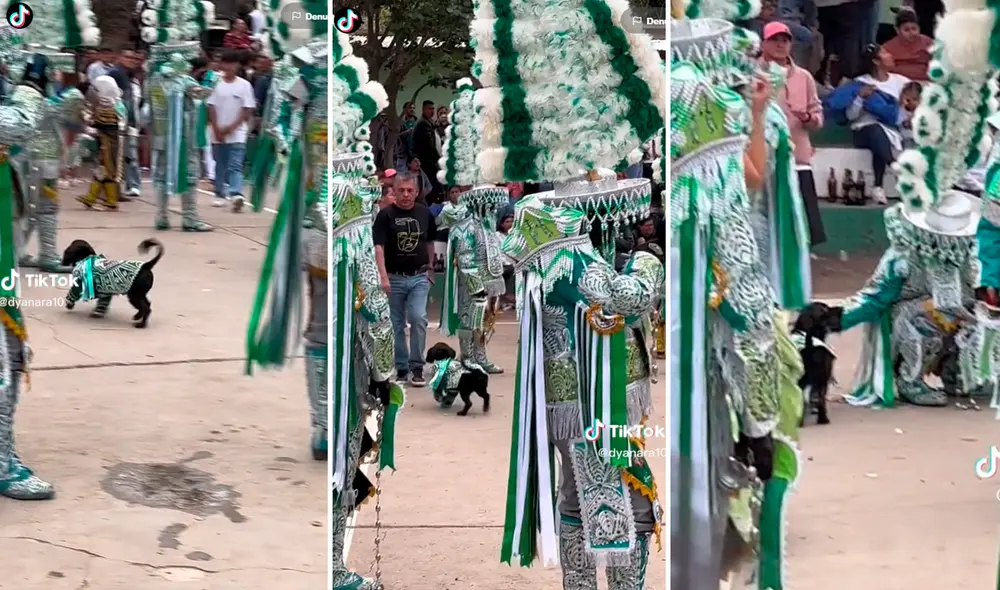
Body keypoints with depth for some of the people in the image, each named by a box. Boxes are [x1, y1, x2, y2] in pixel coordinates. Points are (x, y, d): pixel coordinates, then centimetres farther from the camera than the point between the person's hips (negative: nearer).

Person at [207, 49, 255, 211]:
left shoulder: (244, 85, -1)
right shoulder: (216, 84, 2)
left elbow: (247, 110, -3)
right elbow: (212, 108, 3)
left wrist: (231, 127, -10)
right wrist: (217, 129, -6)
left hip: (237, 134, -2)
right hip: (218, 134, 3)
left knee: (235, 166, -12)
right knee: (220, 165, 11)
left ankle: (236, 194, -24)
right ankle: (220, 195, 22)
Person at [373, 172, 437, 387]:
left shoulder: (425, 213, 1)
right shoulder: (385, 215, -10)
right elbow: (379, 247, -18)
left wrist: (430, 268, 16)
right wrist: (383, 277, -28)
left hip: (419, 277, 1)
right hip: (395, 278, -1)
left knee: (418, 319, -14)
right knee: (397, 325, 7)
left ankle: (416, 367, -6)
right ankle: (401, 367, 18)